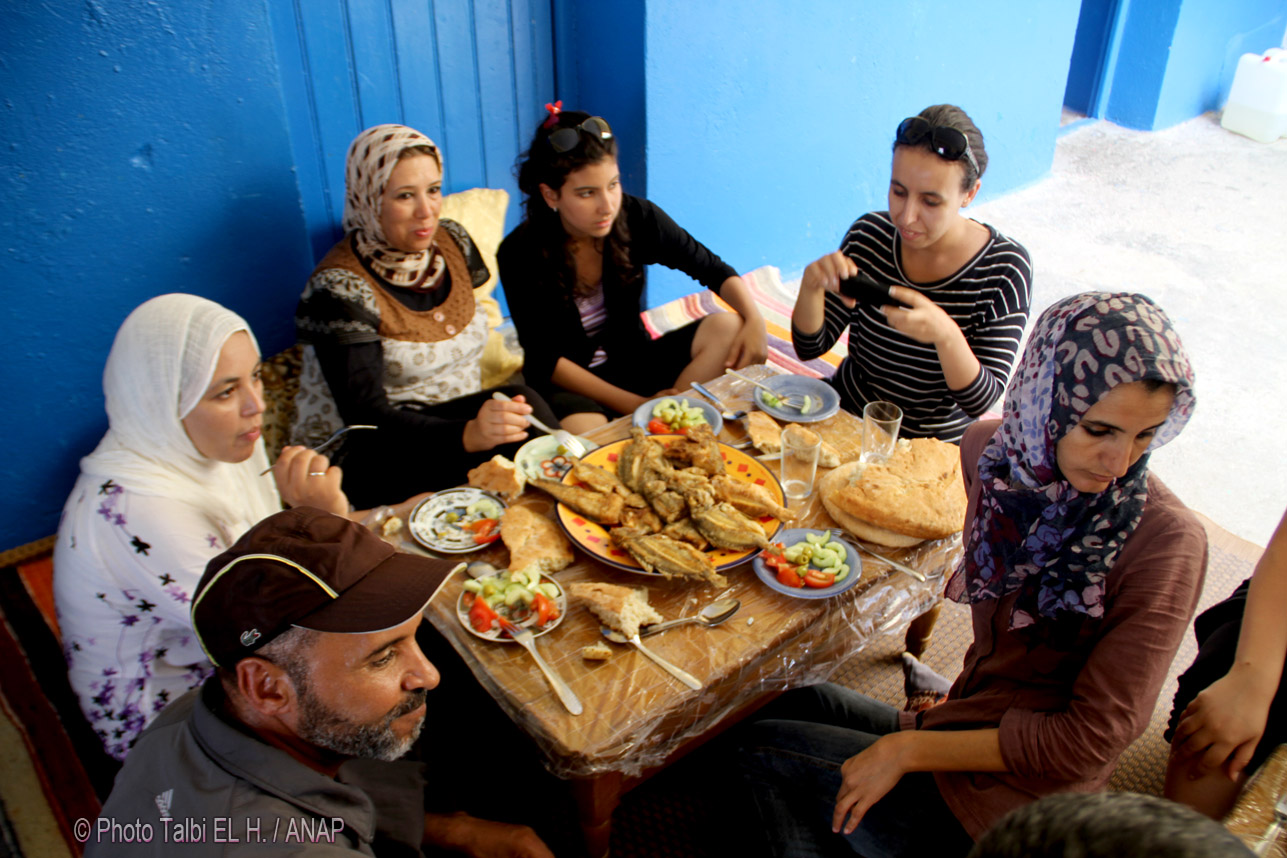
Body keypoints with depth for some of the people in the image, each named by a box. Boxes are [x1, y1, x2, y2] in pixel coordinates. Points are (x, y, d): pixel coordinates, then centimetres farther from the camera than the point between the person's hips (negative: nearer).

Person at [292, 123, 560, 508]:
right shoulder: (339, 289, -18)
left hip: (463, 417, 6)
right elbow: (366, 418, -25)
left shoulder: (453, 242, 3)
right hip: (366, 460, -6)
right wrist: (469, 435, -41)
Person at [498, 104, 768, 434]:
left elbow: (715, 271, 0)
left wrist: (755, 319, -21)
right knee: (586, 433, -39)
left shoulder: (636, 218, -11)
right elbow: (544, 359, -15)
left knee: (726, 328, -19)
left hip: (634, 362, 5)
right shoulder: (520, 254, -17)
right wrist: (636, 405, -22)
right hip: (569, 383, -4)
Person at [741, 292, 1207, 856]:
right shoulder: (992, 449, -6)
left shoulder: (1167, 541, -24)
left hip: (1010, 798, -7)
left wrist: (909, 750, -19)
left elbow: (1091, 739, -22)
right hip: (963, 730, 7)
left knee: (766, 750, 0)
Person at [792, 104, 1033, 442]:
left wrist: (945, 334, -36)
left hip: (932, 444, -2)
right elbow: (810, 347, -3)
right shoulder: (869, 234, -6)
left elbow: (981, 401, -17)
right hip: (845, 413, 2)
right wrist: (812, 285, -23)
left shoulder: (1004, 268, -15)